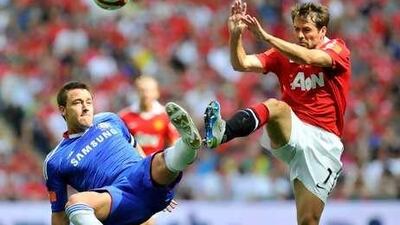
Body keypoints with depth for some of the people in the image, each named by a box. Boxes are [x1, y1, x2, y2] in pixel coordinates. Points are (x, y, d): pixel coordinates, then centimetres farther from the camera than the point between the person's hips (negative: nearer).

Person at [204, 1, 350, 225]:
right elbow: (242, 64, -1)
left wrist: (265, 36, -31)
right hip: (291, 133, 1)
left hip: (324, 141, -1)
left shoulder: (337, 49, -1)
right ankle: (222, 132, -62)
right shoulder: (284, 52, 10)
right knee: (275, 106, -34)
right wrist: (236, 35, -20)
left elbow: (308, 58, -23)